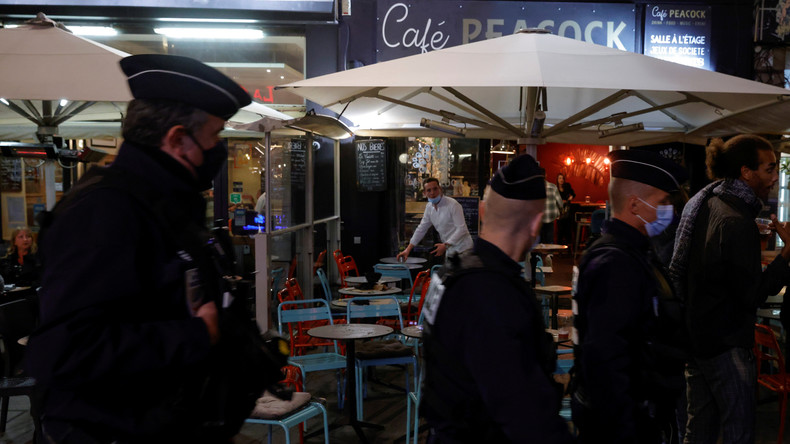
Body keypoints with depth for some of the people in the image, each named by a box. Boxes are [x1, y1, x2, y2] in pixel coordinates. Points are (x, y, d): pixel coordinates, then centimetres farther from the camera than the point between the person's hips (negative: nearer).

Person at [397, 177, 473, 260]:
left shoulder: (453, 205, -16)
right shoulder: (429, 207, 7)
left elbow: (461, 229, -20)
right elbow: (421, 229, 14)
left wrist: (445, 245, -26)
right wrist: (408, 249, 8)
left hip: (462, 250, -6)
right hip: (449, 251, 7)